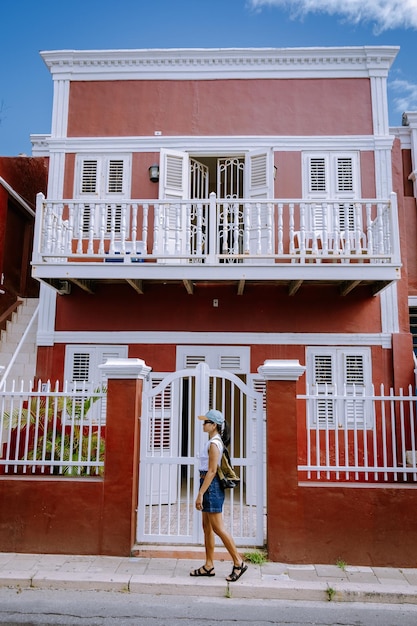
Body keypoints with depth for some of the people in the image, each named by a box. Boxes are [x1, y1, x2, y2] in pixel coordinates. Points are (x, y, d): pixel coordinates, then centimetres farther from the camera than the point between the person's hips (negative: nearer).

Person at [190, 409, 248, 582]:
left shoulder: (213, 444, -17)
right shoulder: (216, 442, 12)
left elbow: (212, 471, -21)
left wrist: (200, 493, -20)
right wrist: (203, 492, 21)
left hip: (211, 486, -10)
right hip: (210, 486, 10)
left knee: (218, 528, -3)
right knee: (207, 527, 14)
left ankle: (238, 563, 7)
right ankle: (209, 566, 22)